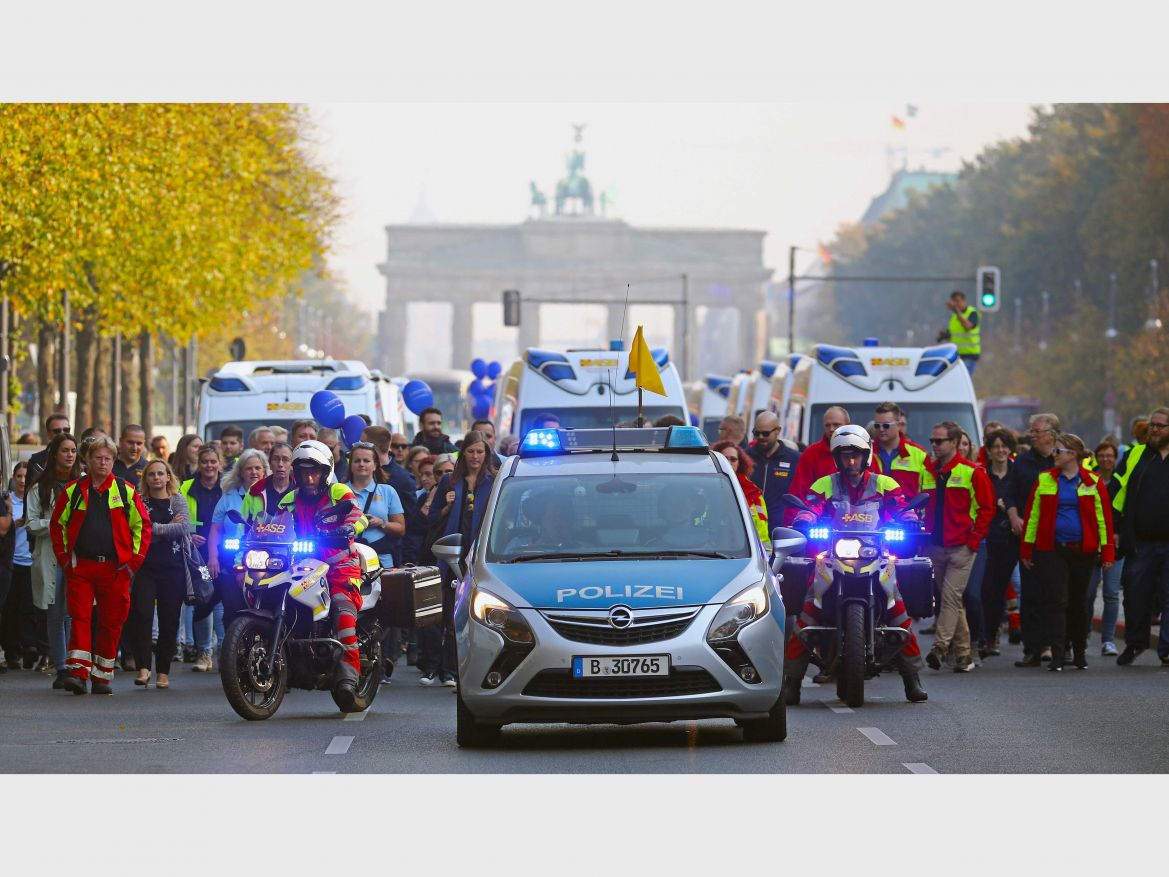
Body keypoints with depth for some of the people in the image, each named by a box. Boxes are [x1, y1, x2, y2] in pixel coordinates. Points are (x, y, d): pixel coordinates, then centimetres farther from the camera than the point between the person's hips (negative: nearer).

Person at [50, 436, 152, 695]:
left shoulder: (126, 491, 5)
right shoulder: (73, 491, 7)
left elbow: (142, 525, 8)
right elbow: (57, 525, 15)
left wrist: (134, 560, 1)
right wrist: (63, 558, 6)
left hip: (115, 567, 0)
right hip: (80, 566, 0)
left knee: (111, 622, 3)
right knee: (80, 618, -10)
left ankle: (102, 677, 12)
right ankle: (78, 672, -16)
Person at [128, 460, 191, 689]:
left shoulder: (178, 501, 8)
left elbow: (184, 527, -9)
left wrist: (153, 528, -9)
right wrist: (168, 529, -10)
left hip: (172, 568, 0)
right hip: (145, 567, 0)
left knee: (169, 620, 2)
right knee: (141, 615, -15)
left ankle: (163, 671, 10)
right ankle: (143, 667, -13)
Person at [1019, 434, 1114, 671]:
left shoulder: (1093, 482, 2)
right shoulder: (1044, 480, 5)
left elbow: (1104, 517, 2)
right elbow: (1032, 515, 6)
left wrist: (1107, 552, -2)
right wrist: (1026, 550, 3)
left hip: (1082, 551, 0)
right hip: (1052, 550, 0)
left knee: (1078, 603, 10)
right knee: (1056, 601, -8)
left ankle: (1079, 654, 22)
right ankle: (1057, 656, -10)